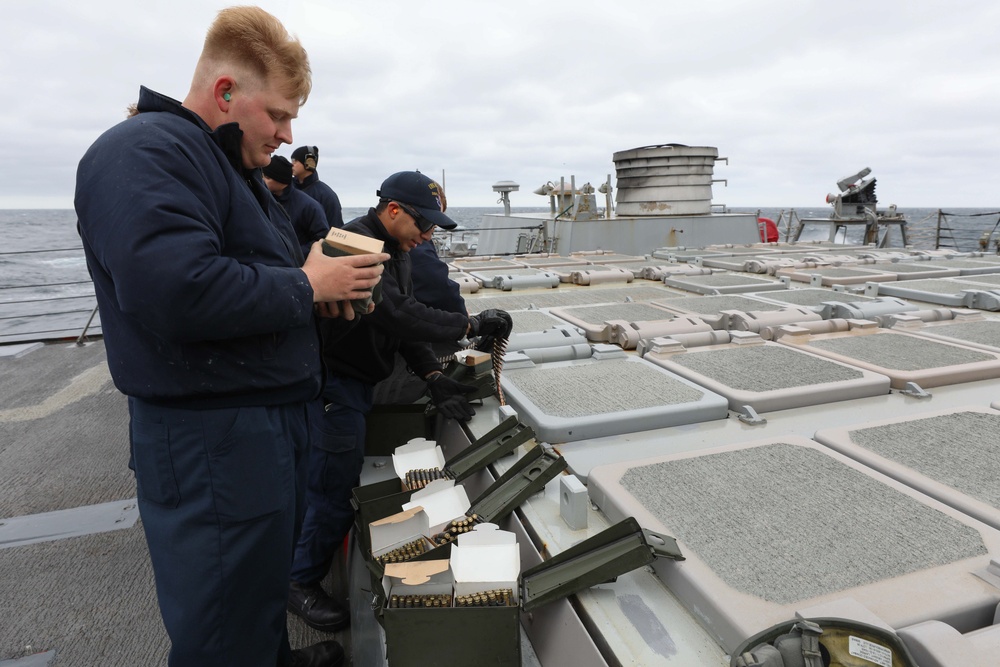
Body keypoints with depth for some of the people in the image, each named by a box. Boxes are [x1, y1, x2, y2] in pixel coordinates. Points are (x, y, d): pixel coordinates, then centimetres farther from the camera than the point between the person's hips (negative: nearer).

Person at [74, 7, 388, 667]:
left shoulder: (232, 164, 17)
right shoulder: (145, 153, -16)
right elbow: (178, 291, -31)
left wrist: (326, 288, 4)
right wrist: (306, 285, -18)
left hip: (272, 415, 10)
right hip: (211, 436, -10)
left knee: (269, 574, 28)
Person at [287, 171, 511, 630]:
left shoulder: (396, 251, 9)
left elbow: (405, 318, 5)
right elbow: (394, 314, -35)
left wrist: (434, 378, -6)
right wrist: (471, 325, -30)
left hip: (358, 382, 10)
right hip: (334, 382, -9)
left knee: (345, 477, 20)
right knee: (333, 487, 0)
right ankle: (300, 582, 22)